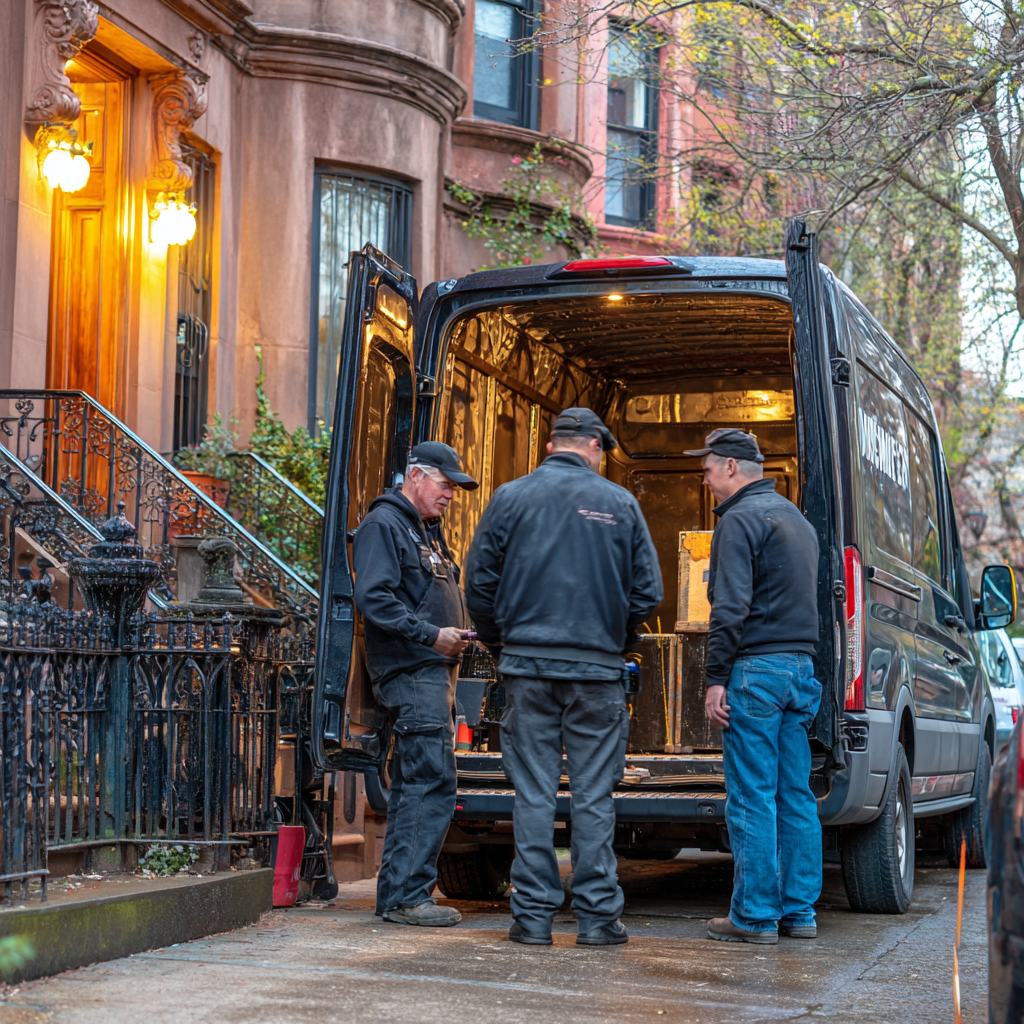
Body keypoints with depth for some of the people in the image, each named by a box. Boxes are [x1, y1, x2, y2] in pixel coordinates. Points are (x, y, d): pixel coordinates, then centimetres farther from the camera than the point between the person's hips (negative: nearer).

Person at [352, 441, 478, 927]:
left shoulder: (428, 531, 24)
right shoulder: (382, 525, -7)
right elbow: (374, 600, -18)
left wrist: (457, 634, 12)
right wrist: (431, 635, -21)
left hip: (433, 670, 10)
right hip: (411, 672, -10)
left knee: (414, 785, 12)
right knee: (432, 782, -14)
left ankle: (396, 894, 17)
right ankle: (406, 895, -12)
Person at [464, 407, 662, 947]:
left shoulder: (511, 497, 4)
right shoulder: (620, 503, 2)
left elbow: (480, 579, 3)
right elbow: (647, 589, 3)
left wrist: (498, 639, 18)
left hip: (527, 665, 1)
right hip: (597, 668, -1)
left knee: (533, 795, 4)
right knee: (593, 796, 4)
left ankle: (533, 914, 4)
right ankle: (597, 916, 5)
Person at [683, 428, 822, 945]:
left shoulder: (741, 520, -9)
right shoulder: (797, 519, 20)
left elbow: (730, 607, -17)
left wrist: (716, 677, -15)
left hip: (756, 669, -9)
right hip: (799, 667, 9)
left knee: (752, 797, -5)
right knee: (795, 795, 10)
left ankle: (755, 916, -3)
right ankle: (798, 911, 13)